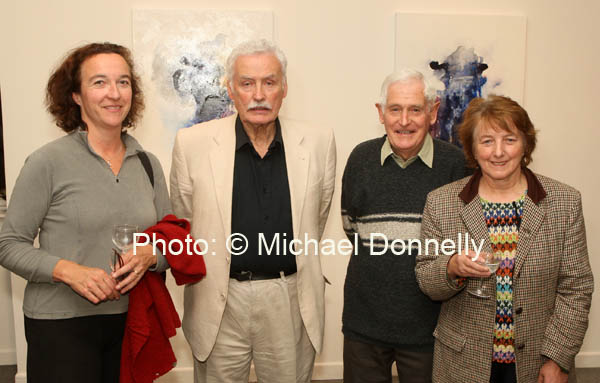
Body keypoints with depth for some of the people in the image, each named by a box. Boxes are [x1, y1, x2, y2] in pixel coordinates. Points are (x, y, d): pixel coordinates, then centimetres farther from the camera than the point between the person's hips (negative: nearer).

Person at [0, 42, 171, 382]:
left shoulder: (148, 163, 4)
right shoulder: (48, 162, -8)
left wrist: (150, 256, -11)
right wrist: (68, 270, -20)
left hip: (131, 321, 4)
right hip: (61, 326, -3)